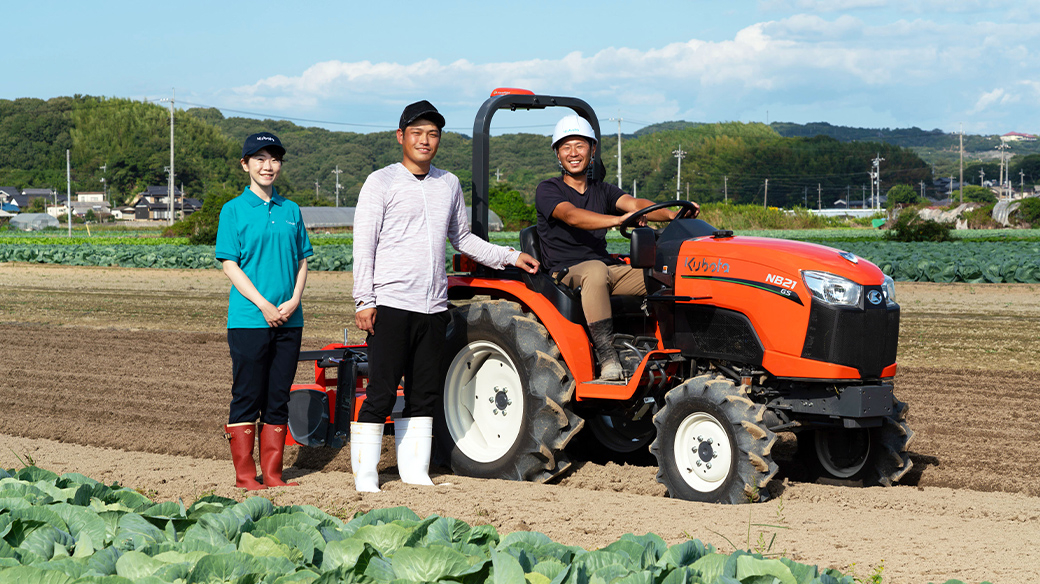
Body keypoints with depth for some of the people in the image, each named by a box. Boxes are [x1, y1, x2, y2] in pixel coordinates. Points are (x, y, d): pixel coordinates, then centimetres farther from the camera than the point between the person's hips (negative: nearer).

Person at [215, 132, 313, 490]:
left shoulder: (291, 210, 12)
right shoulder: (234, 210, -1)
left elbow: (302, 261, 12)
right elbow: (230, 264, -6)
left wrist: (293, 301, -5)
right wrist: (264, 305, -14)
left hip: (289, 321, 4)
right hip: (249, 320, -4)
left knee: (279, 398, 7)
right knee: (247, 397, -1)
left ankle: (273, 473, 14)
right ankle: (244, 475, 6)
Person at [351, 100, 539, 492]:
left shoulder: (449, 185, 15)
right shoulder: (381, 183, -1)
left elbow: (462, 239, 26)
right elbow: (364, 246, -4)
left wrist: (509, 257, 18)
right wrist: (364, 301, -11)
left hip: (433, 308, 5)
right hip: (391, 305, -5)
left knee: (425, 394, 8)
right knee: (381, 393, -5)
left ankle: (415, 471, 16)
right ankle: (365, 475, 1)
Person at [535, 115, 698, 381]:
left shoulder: (602, 191, 17)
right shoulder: (548, 190, 1)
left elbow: (634, 204, -3)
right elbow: (571, 216, -21)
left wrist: (672, 214, -25)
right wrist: (618, 220, -39)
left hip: (609, 270, 6)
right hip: (567, 273, -5)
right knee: (595, 269, -40)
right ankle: (607, 356, -43)